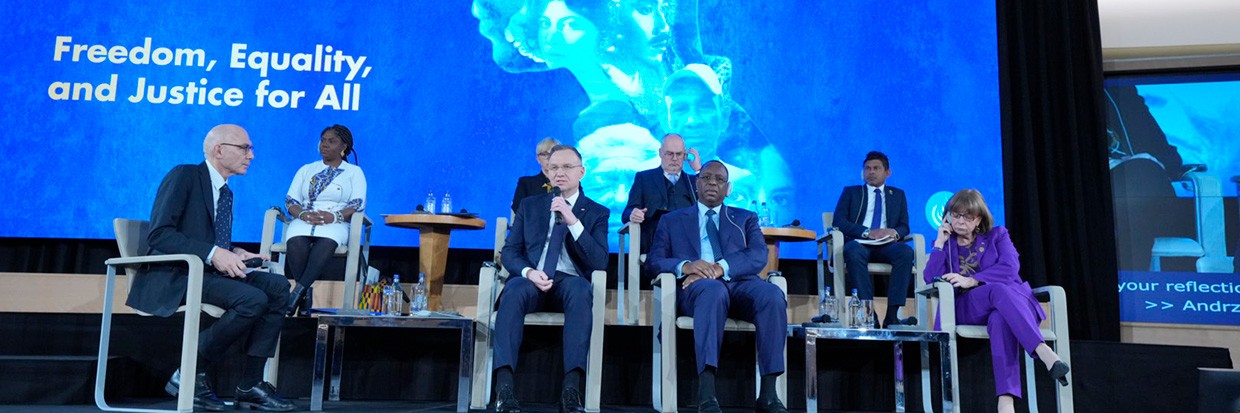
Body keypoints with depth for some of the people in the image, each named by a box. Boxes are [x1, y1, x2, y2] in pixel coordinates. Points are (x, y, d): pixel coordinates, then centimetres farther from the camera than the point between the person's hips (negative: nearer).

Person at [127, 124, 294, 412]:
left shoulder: (225, 192, 18)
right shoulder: (184, 176, -7)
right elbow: (158, 234, -17)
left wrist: (234, 254, 0)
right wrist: (213, 253, -26)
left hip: (208, 274, 8)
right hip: (174, 278, -8)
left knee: (278, 286, -12)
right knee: (252, 299, -29)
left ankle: (251, 385, -11)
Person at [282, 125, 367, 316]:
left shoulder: (354, 172, 14)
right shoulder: (306, 169, 23)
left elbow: (358, 203, 0)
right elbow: (290, 200, 14)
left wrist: (334, 216, -19)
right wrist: (303, 214, -10)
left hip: (335, 224, -2)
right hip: (303, 221, 3)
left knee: (326, 243, -40)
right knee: (296, 242, -36)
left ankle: (297, 292, -43)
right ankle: (306, 294, -31)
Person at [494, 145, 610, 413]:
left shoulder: (596, 213, 12)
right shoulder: (530, 206, 18)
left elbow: (599, 263, -2)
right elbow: (509, 251, 10)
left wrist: (573, 221, -13)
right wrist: (529, 272, -13)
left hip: (570, 283, -1)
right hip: (531, 281, 1)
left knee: (579, 288, -37)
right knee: (514, 290, -35)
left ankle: (571, 388, -42)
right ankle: (504, 387, -41)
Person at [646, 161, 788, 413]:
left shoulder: (745, 219, 25)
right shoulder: (672, 220, 24)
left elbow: (758, 256, 5)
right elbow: (653, 261, 10)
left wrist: (721, 267, -15)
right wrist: (685, 266, -13)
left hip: (740, 284, 2)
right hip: (697, 287, -2)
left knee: (773, 295, -33)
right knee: (713, 290, -39)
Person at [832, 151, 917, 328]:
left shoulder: (898, 195, 27)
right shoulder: (850, 192, 19)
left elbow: (904, 226, 16)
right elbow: (838, 222, 3)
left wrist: (895, 232, -11)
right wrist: (868, 232, -12)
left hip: (886, 246, 2)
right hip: (859, 243, -2)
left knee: (906, 251, -32)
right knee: (854, 251, -38)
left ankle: (892, 315, -35)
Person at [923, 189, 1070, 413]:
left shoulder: (997, 235, 17)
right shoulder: (945, 243, 19)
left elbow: (1010, 267, -6)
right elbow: (931, 279, 1)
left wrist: (970, 281, -18)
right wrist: (940, 242, -2)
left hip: (1006, 303, 1)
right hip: (966, 309, -1)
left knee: (1000, 320, -41)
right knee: (999, 290, -38)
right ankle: (1043, 351, -57)